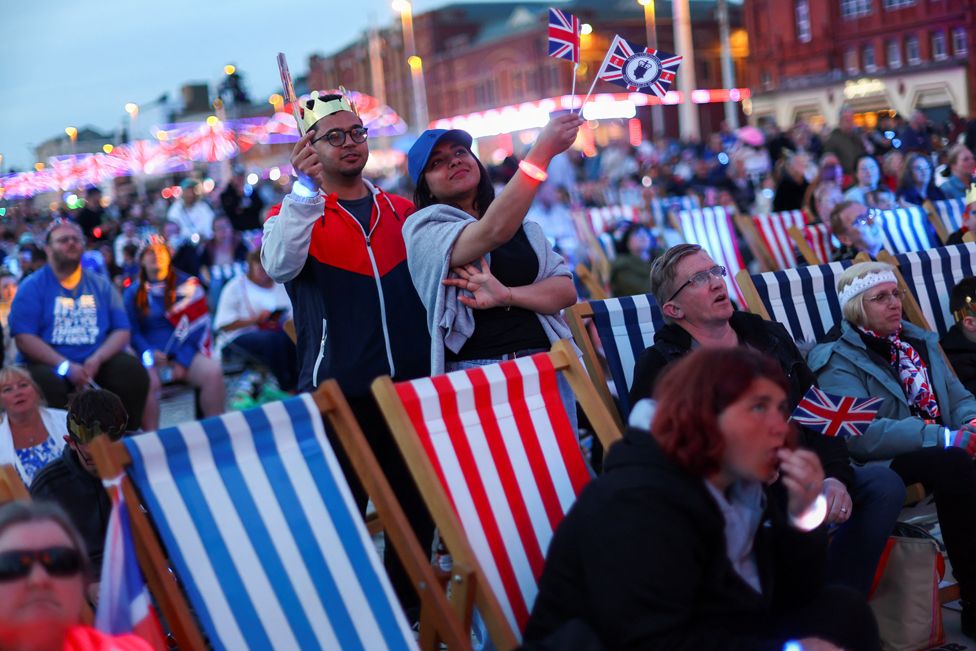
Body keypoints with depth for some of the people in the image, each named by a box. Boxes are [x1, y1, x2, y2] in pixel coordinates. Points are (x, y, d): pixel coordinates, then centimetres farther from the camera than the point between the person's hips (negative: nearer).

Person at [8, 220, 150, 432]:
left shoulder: (100, 285, 12)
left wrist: (97, 359, -13)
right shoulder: (32, 287, 2)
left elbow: (122, 331, 6)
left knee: (133, 371, -24)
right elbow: (24, 338, -8)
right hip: (52, 364, -3)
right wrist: (65, 365, -19)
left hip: (97, 362, 3)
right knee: (46, 383, -35)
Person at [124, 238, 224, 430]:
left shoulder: (187, 285, 9)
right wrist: (150, 354, -13)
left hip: (185, 354, 0)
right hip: (151, 357, 0)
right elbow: (132, 331, 8)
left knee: (213, 371, -29)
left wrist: (183, 360, -10)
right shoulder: (133, 292, 13)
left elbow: (200, 324, 2)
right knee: (147, 380, -34)